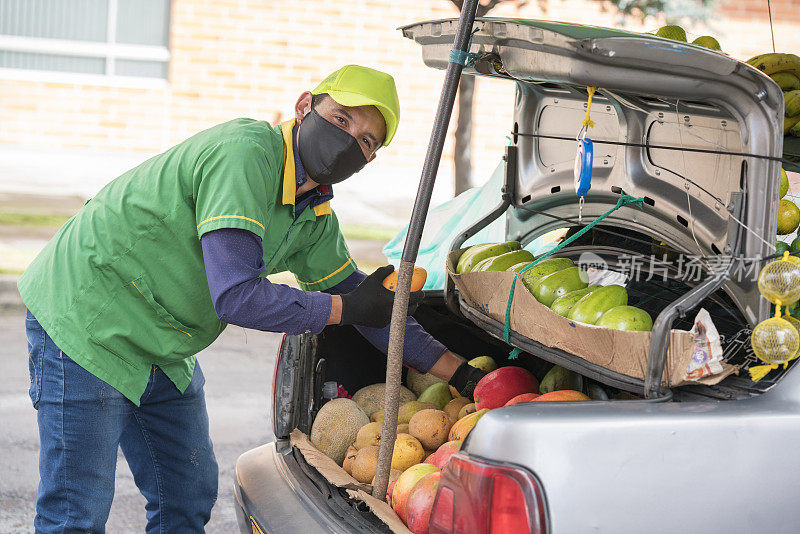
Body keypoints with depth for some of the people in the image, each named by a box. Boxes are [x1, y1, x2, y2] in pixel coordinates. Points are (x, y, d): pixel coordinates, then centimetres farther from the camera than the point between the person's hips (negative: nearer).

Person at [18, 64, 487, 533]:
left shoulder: (315, 219, 3)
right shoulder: (245, 151, -26)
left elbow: (360, 297, 12)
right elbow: (235, 297, -32)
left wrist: (462, 374, 8)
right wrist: (346, 309, -21)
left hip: (163, 352, 9)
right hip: (86, 322, -9)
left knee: (190, 495, 14)